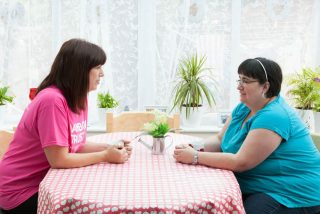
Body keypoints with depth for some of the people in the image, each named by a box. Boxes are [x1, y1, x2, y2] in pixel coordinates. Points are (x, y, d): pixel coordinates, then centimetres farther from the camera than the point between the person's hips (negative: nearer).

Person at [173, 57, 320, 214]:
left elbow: (241, 162, -27)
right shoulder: (243, 108, 6)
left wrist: (195, 157, -23)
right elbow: (220, 141, 8)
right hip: (256, 188, 8)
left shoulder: (274, 116, -23)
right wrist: (194, 147, -11)